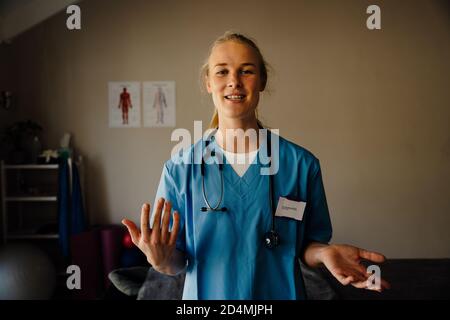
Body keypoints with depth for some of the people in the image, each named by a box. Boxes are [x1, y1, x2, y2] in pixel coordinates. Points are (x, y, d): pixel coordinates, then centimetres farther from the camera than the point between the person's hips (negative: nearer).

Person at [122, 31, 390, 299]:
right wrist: (162, 261, -26)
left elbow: (306, 246, -2)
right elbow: (177, 263, -6)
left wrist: (324, 252, -22)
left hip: (282, 292, 0)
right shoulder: (180, 168, -12)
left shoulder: (302, 164, -11)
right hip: (206, 293, 0)